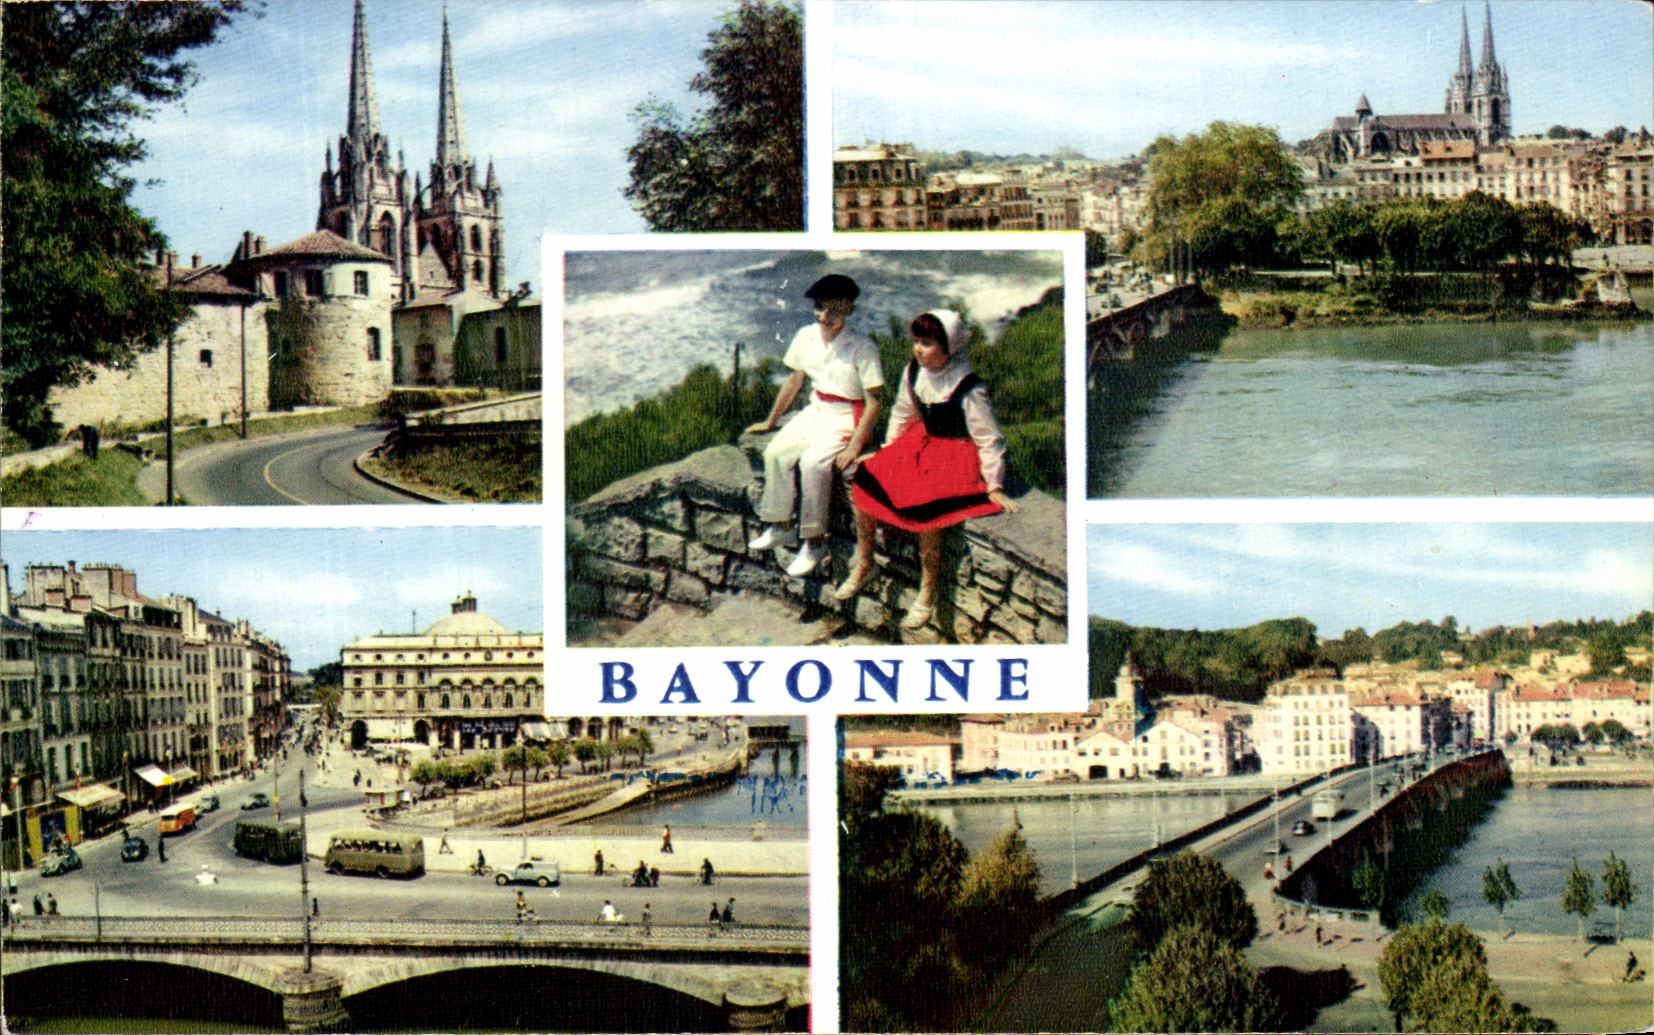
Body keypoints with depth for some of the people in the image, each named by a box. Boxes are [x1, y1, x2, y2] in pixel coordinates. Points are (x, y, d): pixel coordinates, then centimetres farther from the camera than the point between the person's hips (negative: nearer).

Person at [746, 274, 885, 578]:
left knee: (812, 462, -29)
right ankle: (780, 524, 2)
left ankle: (815, 541, -17)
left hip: (847, 418, -6)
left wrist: (855, 446, -22)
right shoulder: (807, 337, -2)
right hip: (816, 412, 6)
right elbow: (795, 381, 14)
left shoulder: (862, 347, -18)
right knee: (776, 453, -16)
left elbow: (874, 401, -17)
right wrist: (771, 421, 19)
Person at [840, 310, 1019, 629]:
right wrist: (888, 452, 14)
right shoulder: (913, 372, -2)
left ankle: (928, 593, -16)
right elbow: (902, 412, 16)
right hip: (919, 442, 7)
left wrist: (994, 487, -12)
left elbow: (990, 440, -14)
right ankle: (863, 563, 5)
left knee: (925, 506, -32)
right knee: (865, 479, -13)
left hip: (955, 454, -7)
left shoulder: (969, 390, -20)